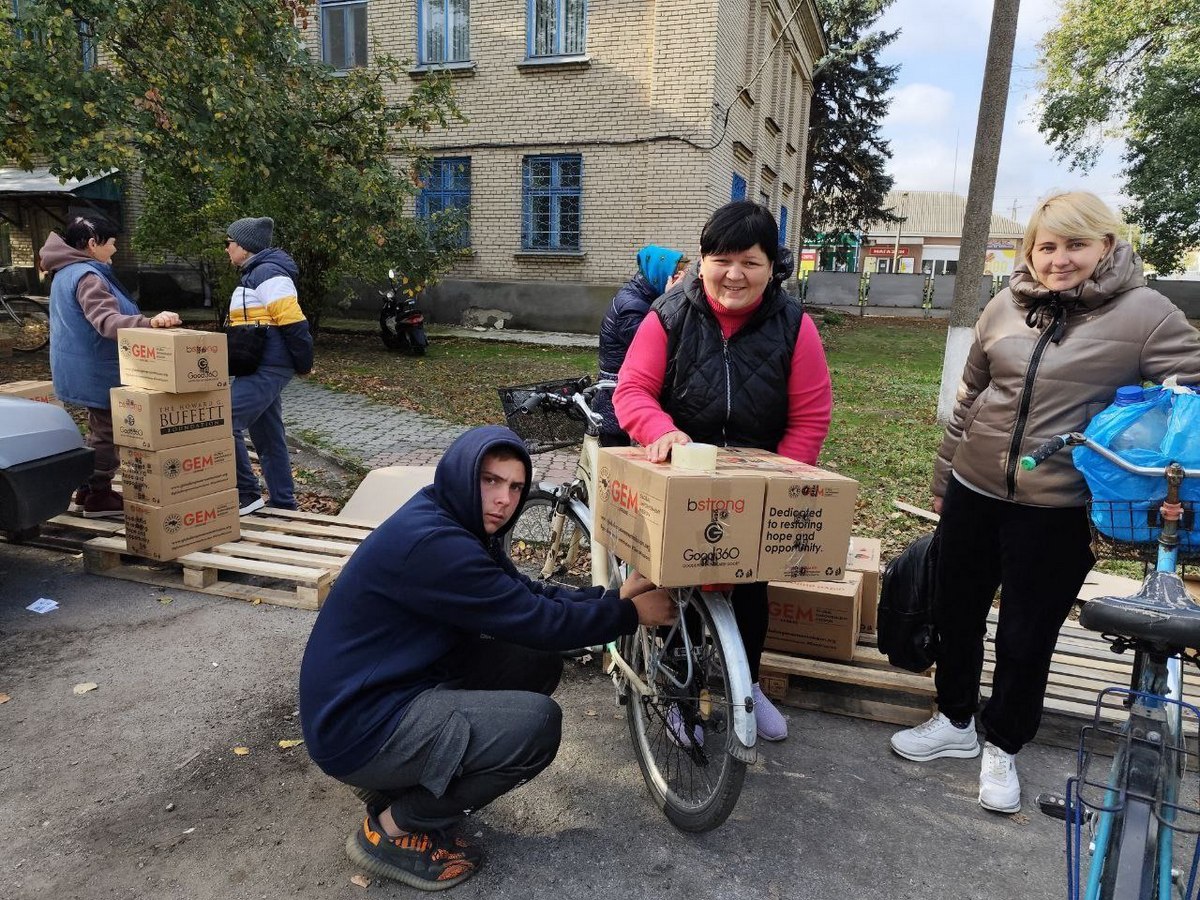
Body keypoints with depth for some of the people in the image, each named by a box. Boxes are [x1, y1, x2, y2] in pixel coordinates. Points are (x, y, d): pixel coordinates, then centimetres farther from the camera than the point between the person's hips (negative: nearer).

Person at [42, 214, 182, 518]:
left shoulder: (68, 273, 12)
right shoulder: (87, 276, -22)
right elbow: (107, 321, -38)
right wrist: (149, 323, -53)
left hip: (88, 369, 11)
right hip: (97, 371, -11)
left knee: (100, 430, 21)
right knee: (106, 433, 1)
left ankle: (88, 491, 29)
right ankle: (99, 496, 9)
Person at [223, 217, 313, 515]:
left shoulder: (267, 273, -14)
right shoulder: (254, 273, 19)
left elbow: (293, 322, -20)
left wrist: (304, 364, -14)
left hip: (267, 369, -11)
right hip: (262, 368, 11)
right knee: (269, 437, 13)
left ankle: (247, 495, -4)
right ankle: (283, 504, 22)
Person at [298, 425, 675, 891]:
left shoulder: (457, 526, 5)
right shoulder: (430, 541, -26)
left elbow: (528, 595, 9)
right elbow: (534, 621, -22)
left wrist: (613, 596, -1)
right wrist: (631, 614, -10)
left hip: (399, 686, 10)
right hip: (358, 727, -10)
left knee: (539, 664, 5)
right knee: (538, 723, -21)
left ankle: (406, 781, 14)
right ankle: (392, 829, 0)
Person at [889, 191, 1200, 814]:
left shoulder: (1144, 313, -8)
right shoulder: (1006, 307, 3)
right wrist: (943, 478, 14)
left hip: (1057, 512, -4)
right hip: (973, 493, 4)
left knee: (1026, 636, 9)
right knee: (956, 613, 16)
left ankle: (1003, 747, 34)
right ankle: (955, 722, 39)